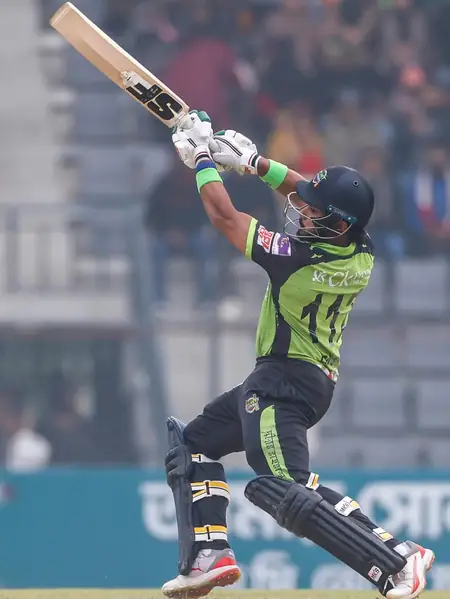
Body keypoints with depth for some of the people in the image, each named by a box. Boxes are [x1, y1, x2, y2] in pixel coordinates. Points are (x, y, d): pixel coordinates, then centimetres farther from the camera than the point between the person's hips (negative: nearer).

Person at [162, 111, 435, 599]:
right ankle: (209, 554, 11)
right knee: (192, 442, 20)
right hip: (315, 379, 10)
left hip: (283, 381, -10)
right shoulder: (360, 256, -2)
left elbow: (223, 216, -13)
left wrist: (203, 159, 2)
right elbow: (306, 193, 17)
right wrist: (252, 162, 17)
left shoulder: (300, 259, -24)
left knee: (287, 491, -21)